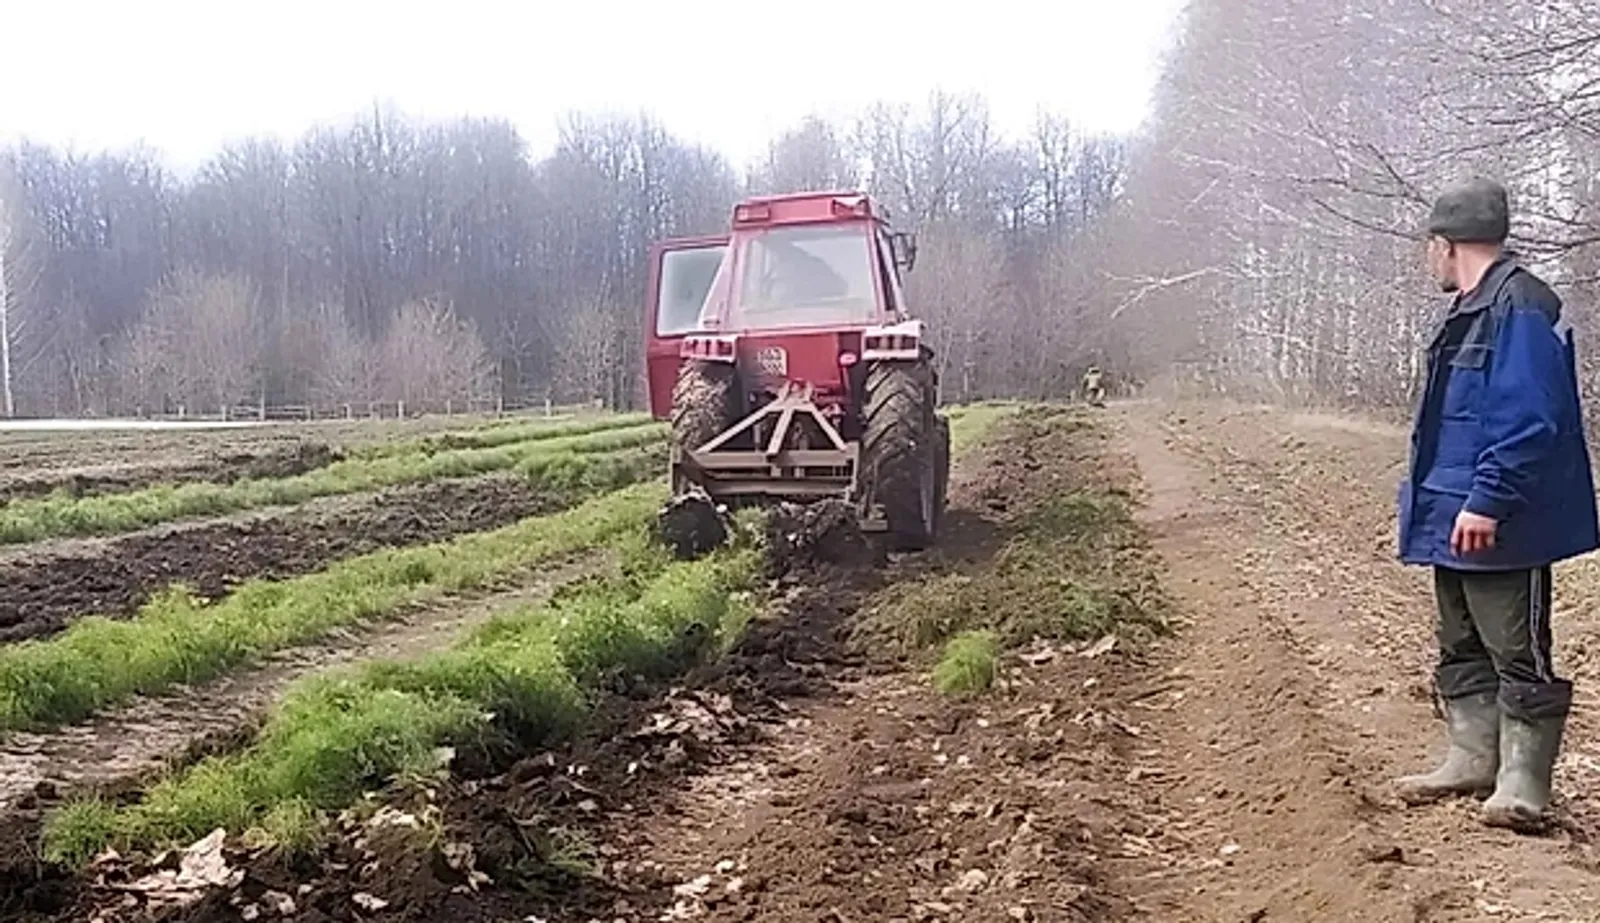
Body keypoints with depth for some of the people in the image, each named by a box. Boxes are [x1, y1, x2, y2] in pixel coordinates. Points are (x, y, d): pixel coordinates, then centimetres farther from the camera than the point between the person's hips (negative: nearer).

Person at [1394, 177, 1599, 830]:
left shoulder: (1520, 307, -16)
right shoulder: (1469, 310, 15)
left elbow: (1528, 419, -24)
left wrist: (1487, 501, -25)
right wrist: (1432, 496, 21)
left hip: (1500, 527, -11)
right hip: (1454, 520, 11)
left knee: (1518, 654, 0)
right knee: (1461, 649, 17)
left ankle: (1523, 783, 9)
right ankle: (1472, 761, 28)